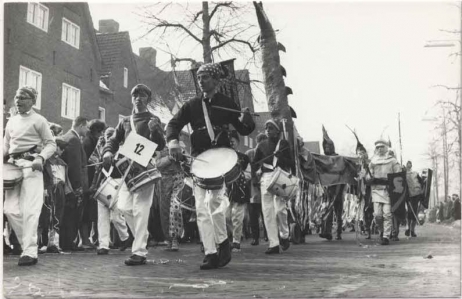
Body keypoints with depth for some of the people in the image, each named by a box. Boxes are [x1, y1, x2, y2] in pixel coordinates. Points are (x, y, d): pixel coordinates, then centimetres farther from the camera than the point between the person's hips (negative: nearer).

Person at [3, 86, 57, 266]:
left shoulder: (38, 120, 2)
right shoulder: (11, 121, 18)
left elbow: (51, 144, 0)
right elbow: (6, 145, 24)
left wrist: (41, 158, -17)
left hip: (31, 165, -6)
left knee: (29, 210, -12)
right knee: (10, 209, -2)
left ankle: (30, 252, -11)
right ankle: (28, 243, 13)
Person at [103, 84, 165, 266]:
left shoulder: (153, 120, 5)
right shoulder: (125, 122, 18)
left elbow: (160, 146, -3)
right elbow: (114, 140, 17)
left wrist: (154, 131, -22)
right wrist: (108, 152, -4)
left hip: (145, 169, -5)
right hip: (127, 169, 5)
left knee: (140, 210, -10)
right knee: (123, 206, -1)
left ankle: (139, 252, -9)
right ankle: (142, 236, 21)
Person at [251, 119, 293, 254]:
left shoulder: (284, 143, 5)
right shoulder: (261, 145, 13)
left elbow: (291, 163, 2)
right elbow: (255, 163, 18)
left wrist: (281, 157, -16)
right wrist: (254, 177, 4)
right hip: (265, 177, 3)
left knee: (279, 208, -14)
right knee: (267, 211, -2)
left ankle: (284, 236, 13)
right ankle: (273, 244, 3)